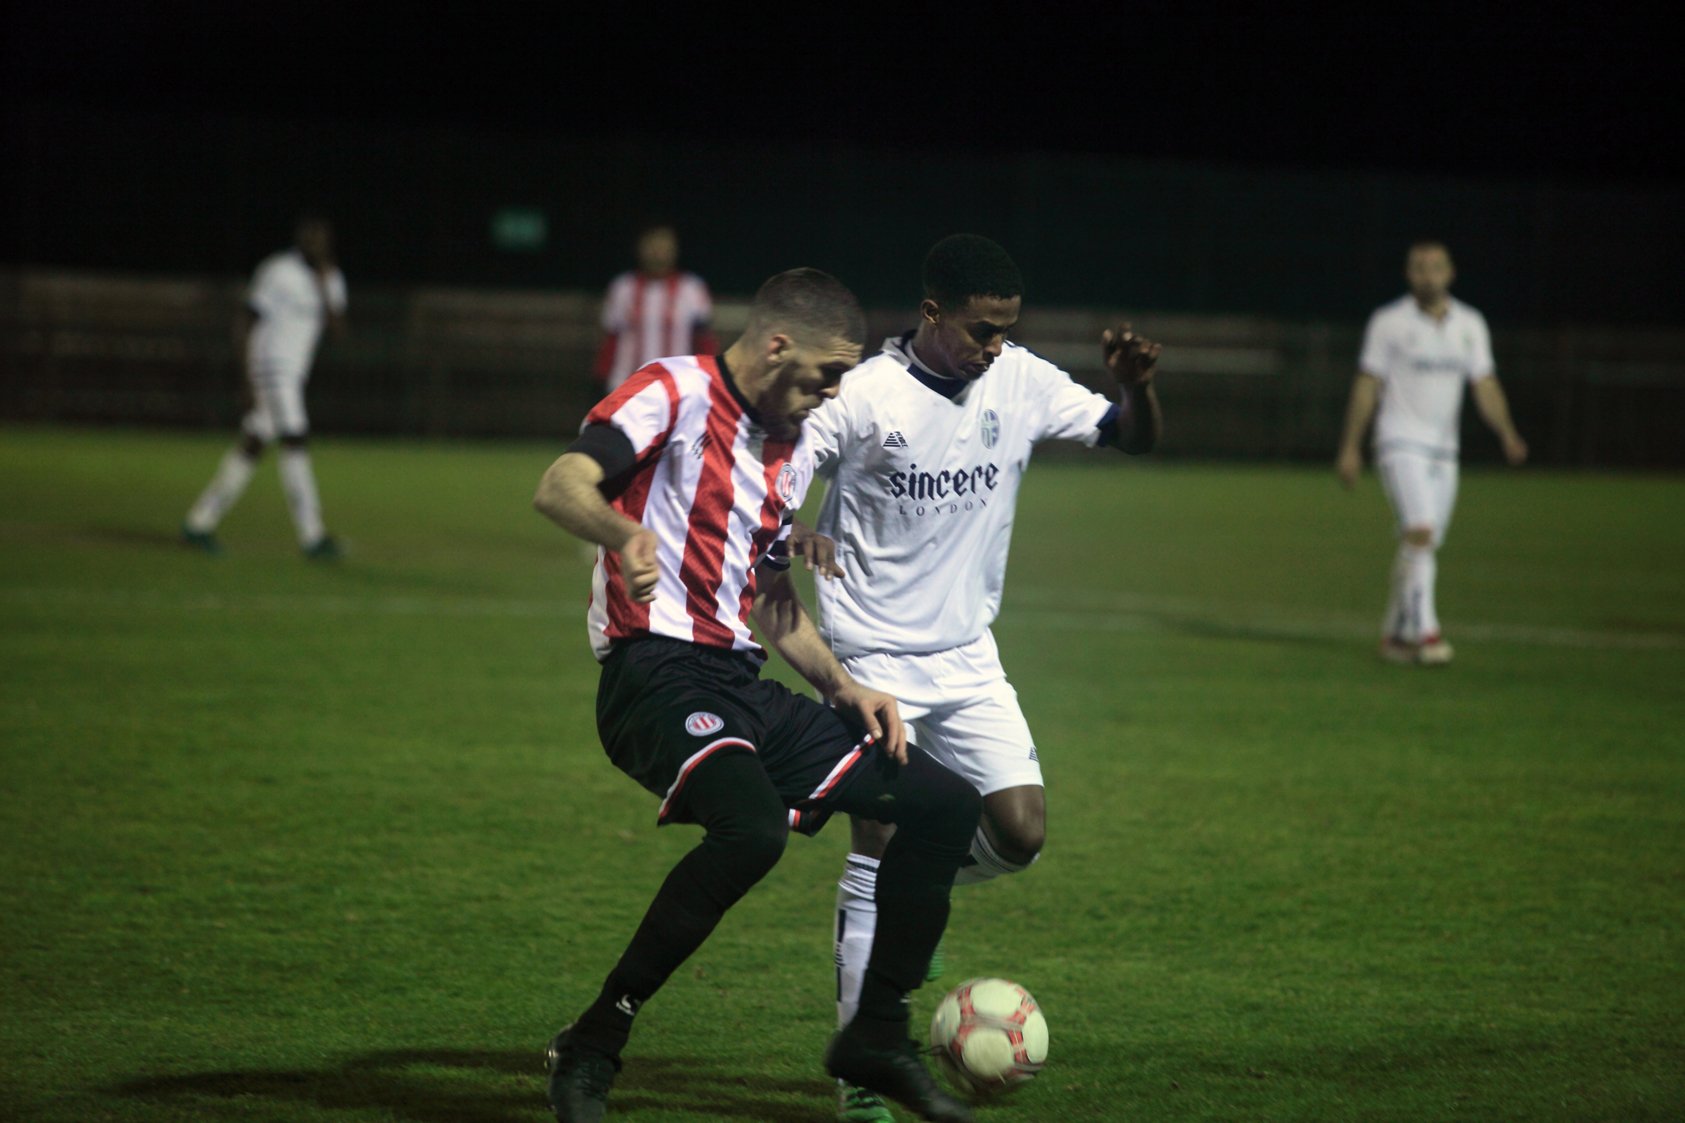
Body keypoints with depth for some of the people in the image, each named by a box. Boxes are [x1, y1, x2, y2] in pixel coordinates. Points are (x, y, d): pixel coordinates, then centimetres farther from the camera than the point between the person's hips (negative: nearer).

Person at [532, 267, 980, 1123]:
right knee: (752, 828, -36)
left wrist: (843, 686, 17)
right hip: (657, 672, -9)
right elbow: (560, 487, -21)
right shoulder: (678, 393, -6)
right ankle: (590, 1051, -23)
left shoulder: (790, 451, 20)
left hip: (738, 683, 9)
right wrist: (627, 531, -42)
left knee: (945, 805, 7)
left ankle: (878, 1037, 18)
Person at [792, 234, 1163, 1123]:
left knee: (1020, 834, -6)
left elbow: (1135, 439, 6)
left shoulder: (1021, 384, -1)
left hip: (966, 657, 5)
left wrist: (1137, 385, -16)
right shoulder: (864, 396, -15)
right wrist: (793, 529, -32)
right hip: (873, 659, -5)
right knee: (879, 848, -9)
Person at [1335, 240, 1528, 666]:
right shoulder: (1389, 322, -2)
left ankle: (1396, 635, 18)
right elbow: (1367, 386, 0)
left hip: (1444, 450, 5)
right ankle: (1426, 632, -25)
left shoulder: (1470, 324, 8)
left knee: (1420, 548, 7)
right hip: (1401, 443, -5)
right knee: (1420, 533, -21)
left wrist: (1507, 434, -11)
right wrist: (1350, 447, -2)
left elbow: (1485, 386, 5)